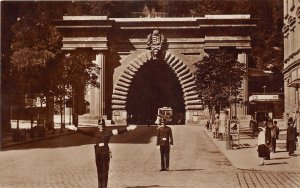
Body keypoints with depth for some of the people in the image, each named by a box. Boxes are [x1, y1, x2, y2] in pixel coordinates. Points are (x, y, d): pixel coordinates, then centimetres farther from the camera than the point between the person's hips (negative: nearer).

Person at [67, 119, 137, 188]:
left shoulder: (108, 132, 0)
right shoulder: (95, 132, 6)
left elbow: (118, 131, -9)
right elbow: (85, 132, 2)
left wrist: (127, 128, -20)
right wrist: (76, 129, -6)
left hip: (105, 153, -2)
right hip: (98, 153, 2)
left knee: (105, 170, 0)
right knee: (99, 170, 8)